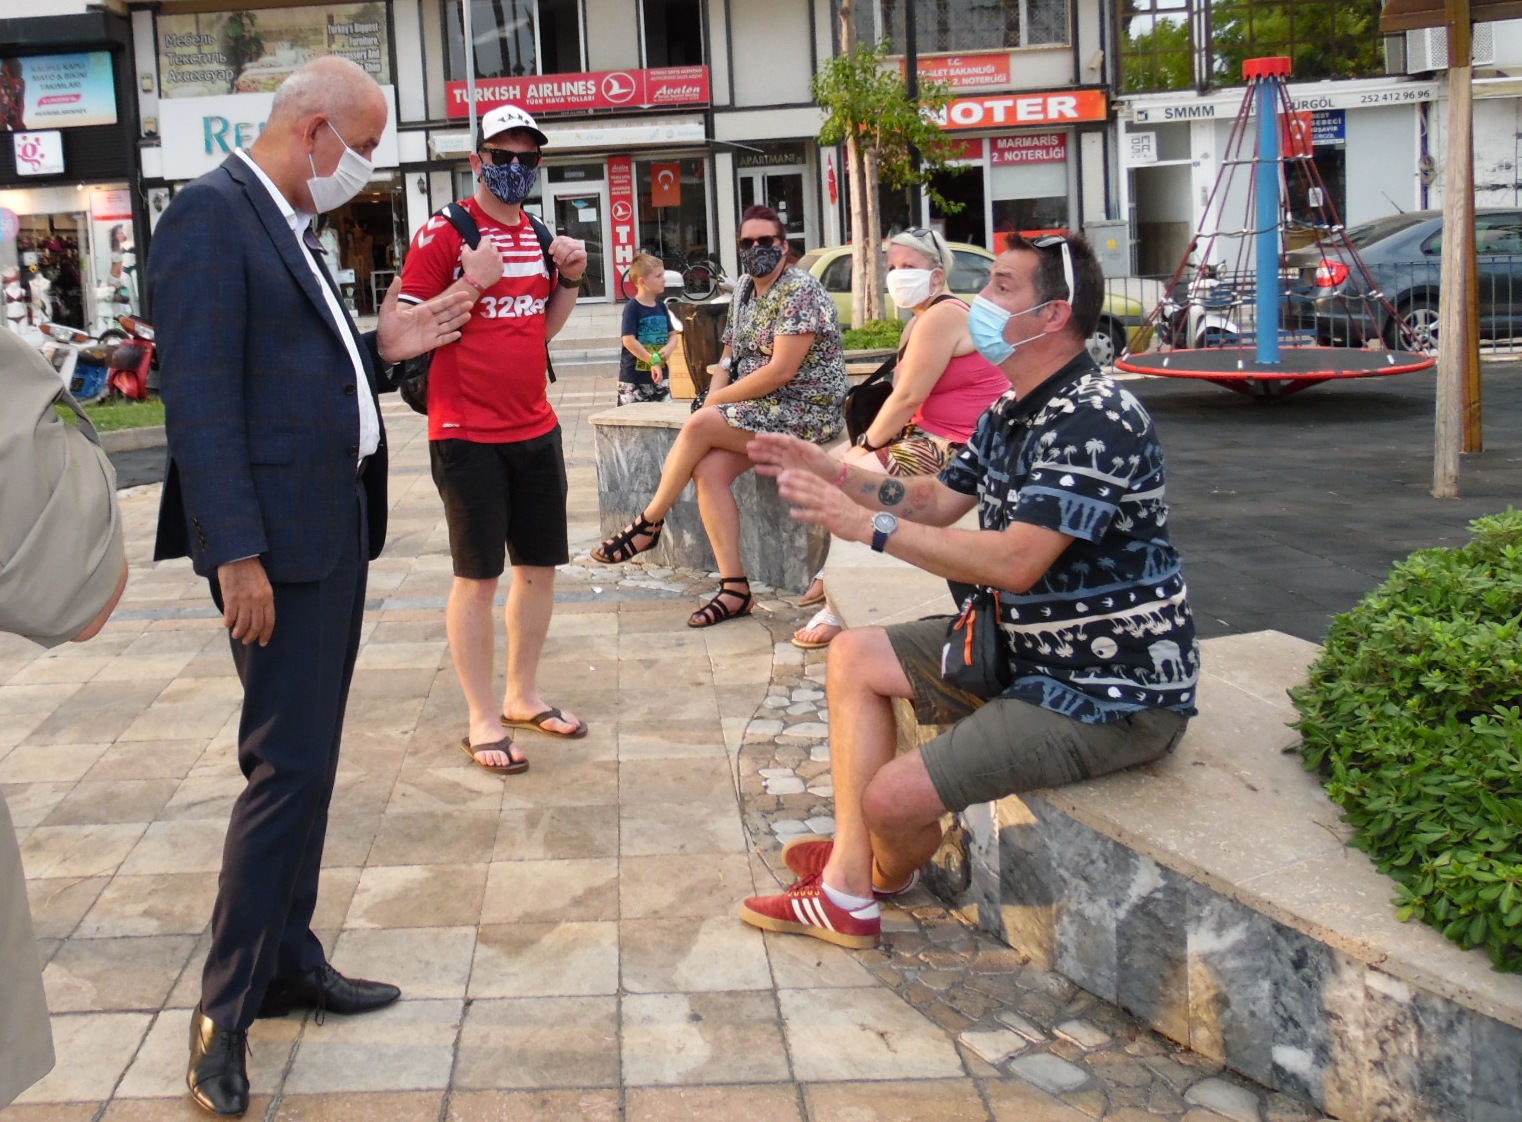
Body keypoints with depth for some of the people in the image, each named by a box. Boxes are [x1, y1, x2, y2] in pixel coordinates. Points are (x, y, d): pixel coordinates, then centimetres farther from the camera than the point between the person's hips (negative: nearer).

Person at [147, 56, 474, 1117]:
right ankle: (225, 1013, 5)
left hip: (337, 523, 10)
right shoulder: (210, 216, -13)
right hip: (276, 538, -10)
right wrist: (237, 555, -23)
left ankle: (289, 960, 26)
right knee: (288, 767, -6)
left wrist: (382, 348, 7)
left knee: (309, 757, 15)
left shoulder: (286, 225, 16)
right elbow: (201, 397, -19)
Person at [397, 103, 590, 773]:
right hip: (467, 434, -7)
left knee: (540, 566, 12)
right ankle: (483, 721, 9)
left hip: (536, 428, 7)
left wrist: (570, 279, 5)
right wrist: (472, 284, -21)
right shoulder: (442, 233, -8)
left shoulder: (540, 235, 12)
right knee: (477, 576, 0)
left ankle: (522, 696, 27)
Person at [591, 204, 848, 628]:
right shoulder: (744, 289, 12)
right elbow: (731, 353, 18)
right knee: (709, 470, -18)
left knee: (697, 425, -23)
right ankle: (734, 588, -15)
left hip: (803, 413, -8)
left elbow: (781, 371, -21)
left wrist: (718, 401, -14)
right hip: (759, 409, 8)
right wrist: (716, 393, -4)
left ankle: (649, 522, -3)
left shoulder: (801, 292, -14)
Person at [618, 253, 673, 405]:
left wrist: (668, 348, -11)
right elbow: (629, 341, -18)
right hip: (633, 379, -6)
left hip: (659, 376, 6)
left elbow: (672, 335, 13)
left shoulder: (661, 307, 9)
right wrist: (653, 361, -19)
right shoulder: (632, 308, -11)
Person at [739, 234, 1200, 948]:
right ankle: (846, 889, 9)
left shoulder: (1094, 420, -24)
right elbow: (940, 501, 18)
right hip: (1028, 648, 11)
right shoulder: (1009, 413, 8)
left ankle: (886, 879, 23)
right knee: (856, 656, 11)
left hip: (1111, 693, -11)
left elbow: (1016, 562, -31)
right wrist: (833, 474, 5)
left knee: (892, 798, -17)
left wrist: (868, 524, -27)